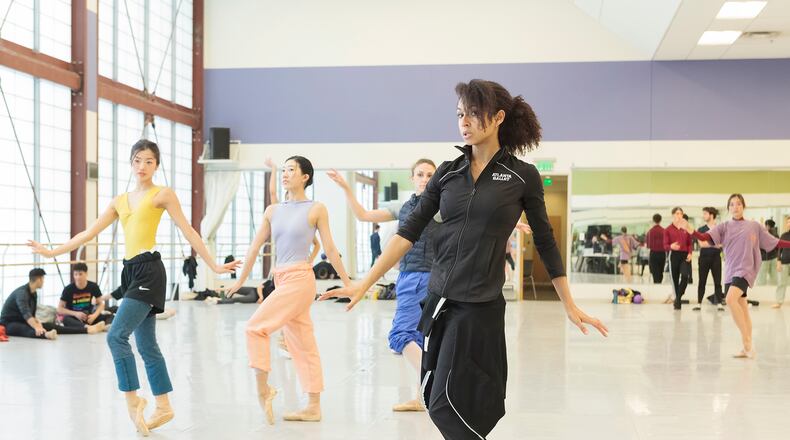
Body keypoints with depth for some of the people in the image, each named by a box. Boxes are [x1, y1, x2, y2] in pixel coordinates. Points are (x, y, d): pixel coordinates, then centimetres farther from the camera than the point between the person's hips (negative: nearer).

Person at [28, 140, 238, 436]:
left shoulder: (163, 194, 2)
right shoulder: (120, 201, 18)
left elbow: (188, 232, 1)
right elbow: (90, 233, 18)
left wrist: (213, 266, -1)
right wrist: (52, 252, 16)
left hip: (149, 270, -7)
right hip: (130, 271, 7)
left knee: (116, 335, -16)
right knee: (146, 344, 9)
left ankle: (133, 399, -6)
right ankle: (163, 407, 17)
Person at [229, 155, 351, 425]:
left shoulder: (316, 209, -3)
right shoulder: (272, 211, 11)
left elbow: (330, 249, -1)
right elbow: (255, 246, 14)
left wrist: (348, 283, 1)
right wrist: (241, 280, 17)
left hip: (300, 279, -6)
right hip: (281, 280, 6)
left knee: (256, 327, -16)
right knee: (302, 344, 9)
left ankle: (263, 389, -4)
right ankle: (314, 408, 14)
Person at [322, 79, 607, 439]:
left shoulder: (523, 176, -3)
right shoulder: (448, 172, 7)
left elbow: (545, 242, 4)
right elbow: (410, 231, 2)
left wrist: (570, 307, 8)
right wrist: (364, 284, -5)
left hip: (481, 307, -5)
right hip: (438, 301, 5)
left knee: (448, 406, -6)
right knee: (437, 400, 10)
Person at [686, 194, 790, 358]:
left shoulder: (754, 226, 4)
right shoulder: (724, 226, 8)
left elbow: (774, 242, 10)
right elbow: (706, 237, -8)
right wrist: (692, 231, -26)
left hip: (745, 269, -4)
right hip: (730, 271, 4)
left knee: (731, 299, -27)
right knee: (742, 309, 11)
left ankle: (747, 342, -22)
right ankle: (747, 348, 18)